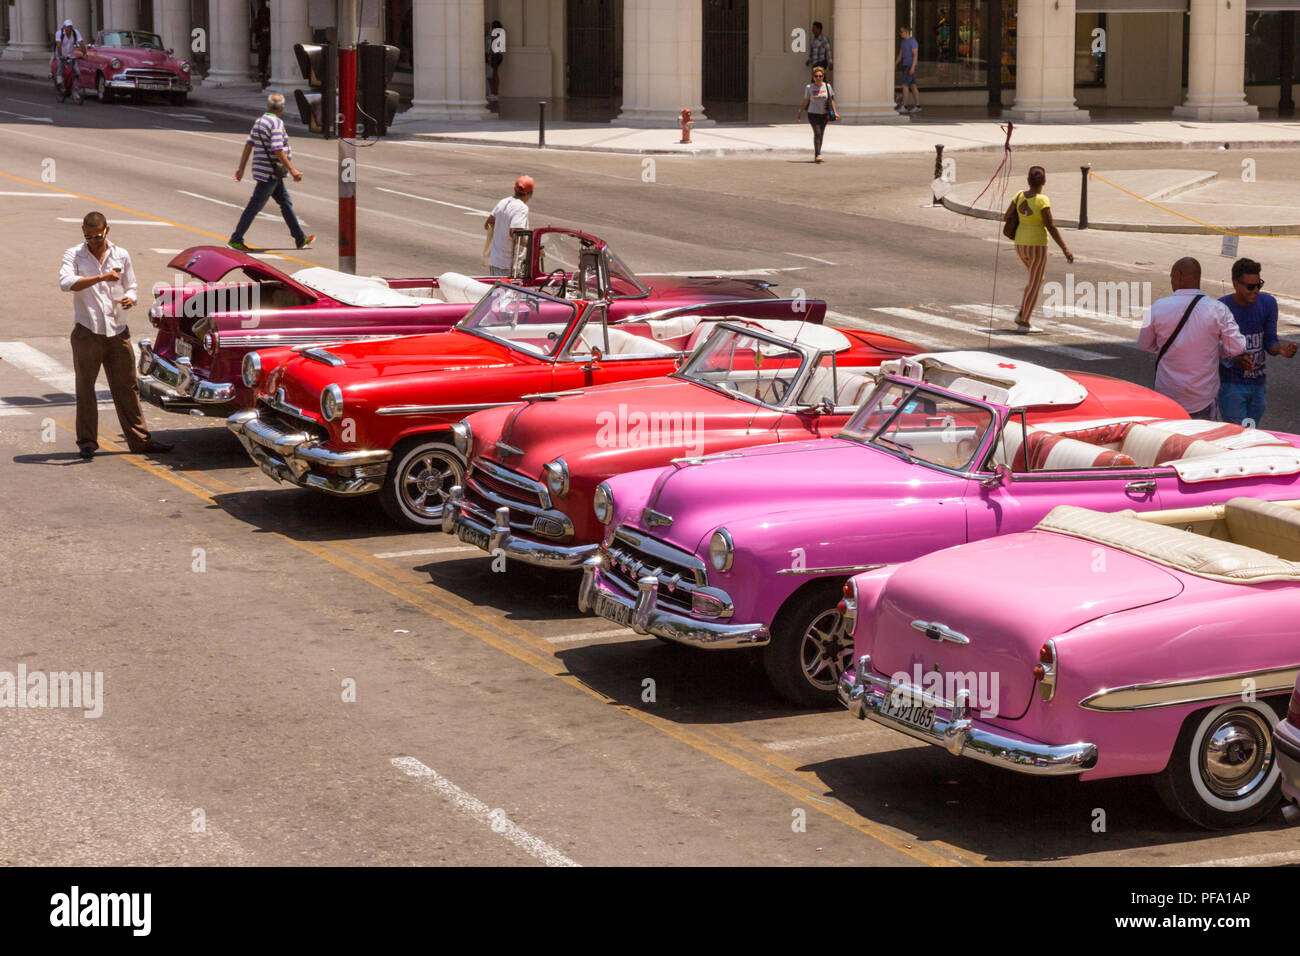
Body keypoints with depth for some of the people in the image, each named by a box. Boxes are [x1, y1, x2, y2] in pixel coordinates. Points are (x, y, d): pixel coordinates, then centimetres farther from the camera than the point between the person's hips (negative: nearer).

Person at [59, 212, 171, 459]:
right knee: (85, 388, 3)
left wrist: (130, 299, -7)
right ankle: (87, 441, 12)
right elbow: (65, 282, -19)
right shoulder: (74, 255, -1)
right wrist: (101, 277, -27)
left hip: (118, 331, 3)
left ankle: (140, 440, 11)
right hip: (87, 332, -3)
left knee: (127, 387, 6)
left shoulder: (121, 255, 9)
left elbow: (130, 287, 17)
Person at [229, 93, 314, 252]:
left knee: (286, 203, 15)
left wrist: (241, 168, 11)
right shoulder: (276, 123, -17)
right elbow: (278, 150, -23)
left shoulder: (260, 121, 10)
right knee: (254, 206, -6)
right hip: (269, 173, -10)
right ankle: (236, 240, -3)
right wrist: (292, 169, -20)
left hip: (273, 174, 10)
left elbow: (249, 144, 10)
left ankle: (300, 239, 20)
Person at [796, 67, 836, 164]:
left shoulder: (827, 86, 1)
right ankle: (818, 155, -22)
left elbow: (831, 100, 6)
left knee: (820, 135, 8)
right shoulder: (809, 87, -4)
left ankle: (816, 154, 18)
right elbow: (805, 101, 5)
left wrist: (834, 112, 0)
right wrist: (800, 112, 7)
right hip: (813, 114, -3)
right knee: (817, 133, -16)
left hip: (824, 114, 3)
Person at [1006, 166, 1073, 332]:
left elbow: (1007, 217, 6)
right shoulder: (1042, 201, -18)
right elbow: (1051, 227, -18)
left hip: (1020, 244, 7)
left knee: (1039, 277, 25)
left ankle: (1022, 313, 17)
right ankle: (1023, 323, 3)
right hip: (1037, 247, -7)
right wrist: (1065, 248, -14)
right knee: (1035, 285, 3)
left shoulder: (1019, 196, -1)